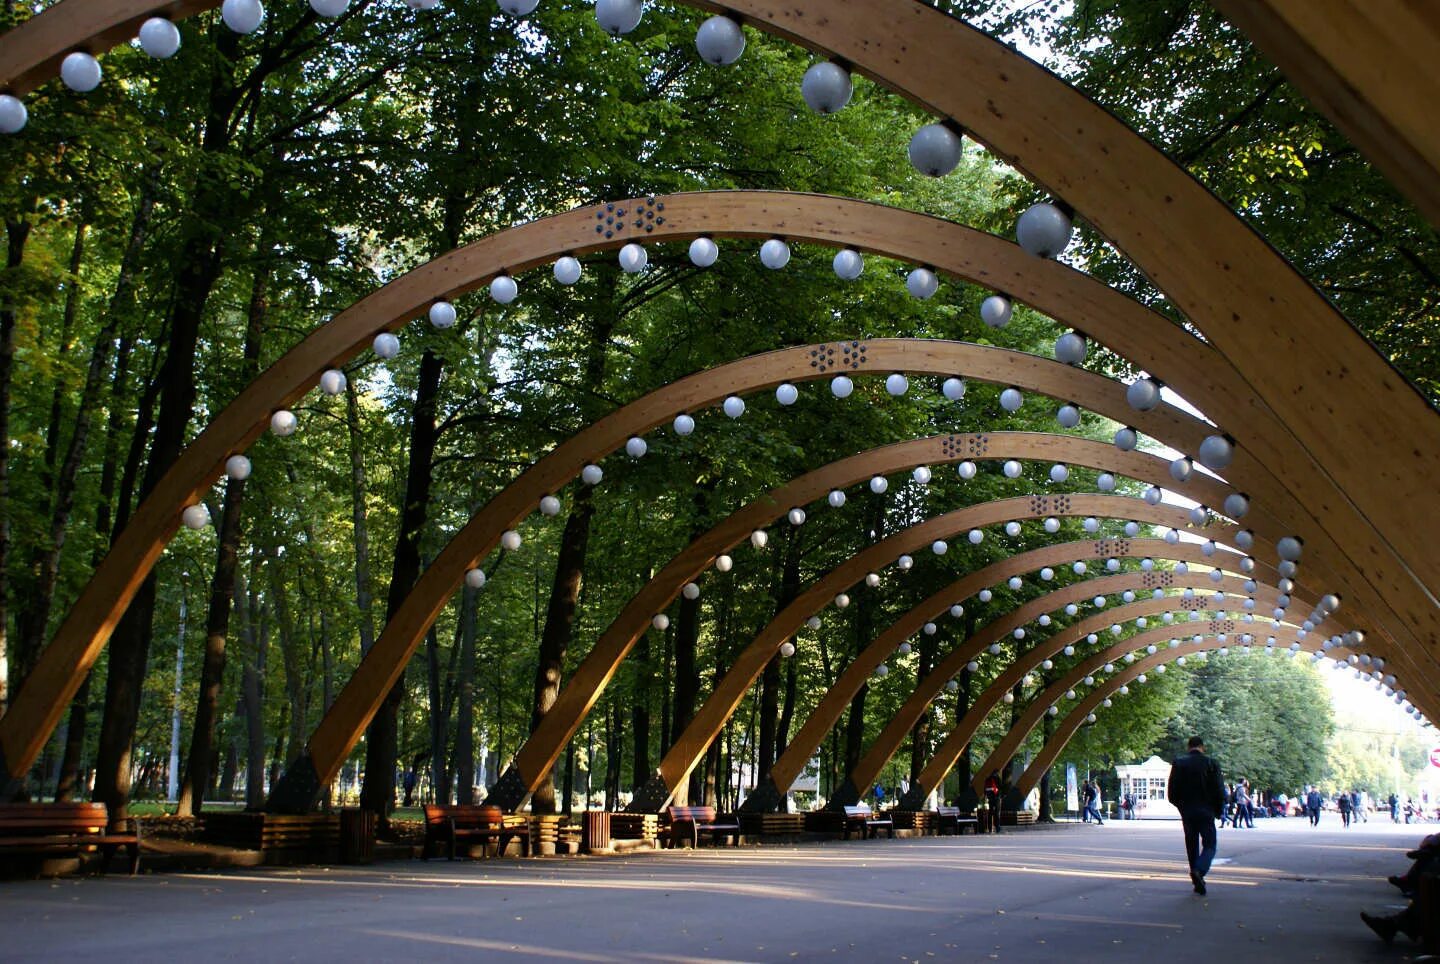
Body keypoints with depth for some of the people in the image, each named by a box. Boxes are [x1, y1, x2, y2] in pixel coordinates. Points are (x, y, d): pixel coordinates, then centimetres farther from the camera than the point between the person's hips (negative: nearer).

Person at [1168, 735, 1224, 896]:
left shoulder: (1178, 764, 0)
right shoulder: (1211, 764, -5)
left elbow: (1171, 794, 0)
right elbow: (1220, 791, -6)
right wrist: (1217, 810, 8)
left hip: (1187, 813, 2)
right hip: (1206, 812, -2)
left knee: (1192, 846, 12)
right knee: (1209, 845, 4)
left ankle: (1197, 882, 13)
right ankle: (1199, 870, -22)